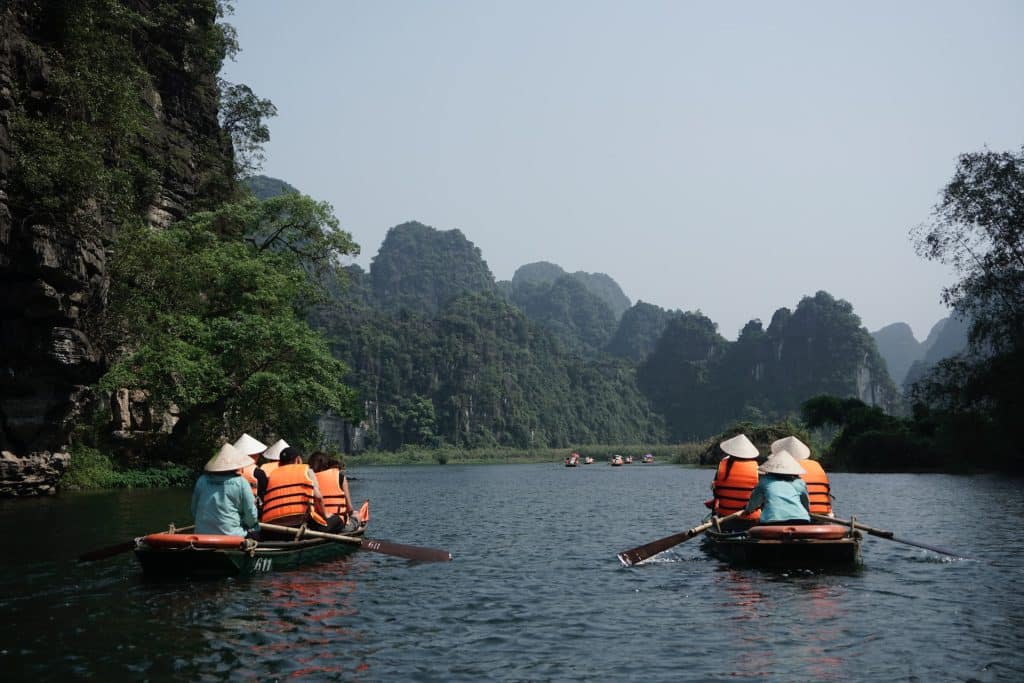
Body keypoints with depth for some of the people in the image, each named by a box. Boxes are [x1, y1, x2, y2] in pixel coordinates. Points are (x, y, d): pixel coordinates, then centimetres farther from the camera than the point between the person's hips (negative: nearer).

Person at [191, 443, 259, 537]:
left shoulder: (202, 480, 4)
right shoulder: (241, 483, -6)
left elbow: (194, 510, 13)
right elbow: (251, 514, -1)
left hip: (202, 534, 5)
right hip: (231, 535, -5)